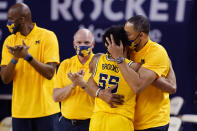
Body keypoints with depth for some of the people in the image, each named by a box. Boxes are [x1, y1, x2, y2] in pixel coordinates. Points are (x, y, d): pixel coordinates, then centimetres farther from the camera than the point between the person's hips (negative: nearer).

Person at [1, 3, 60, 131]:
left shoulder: (47, 36, -4)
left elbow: (49, 73, -12)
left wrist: (27, 56, -22)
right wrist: (15, 58, -16)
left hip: (46, 109, -3)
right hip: (20, 111, 3)